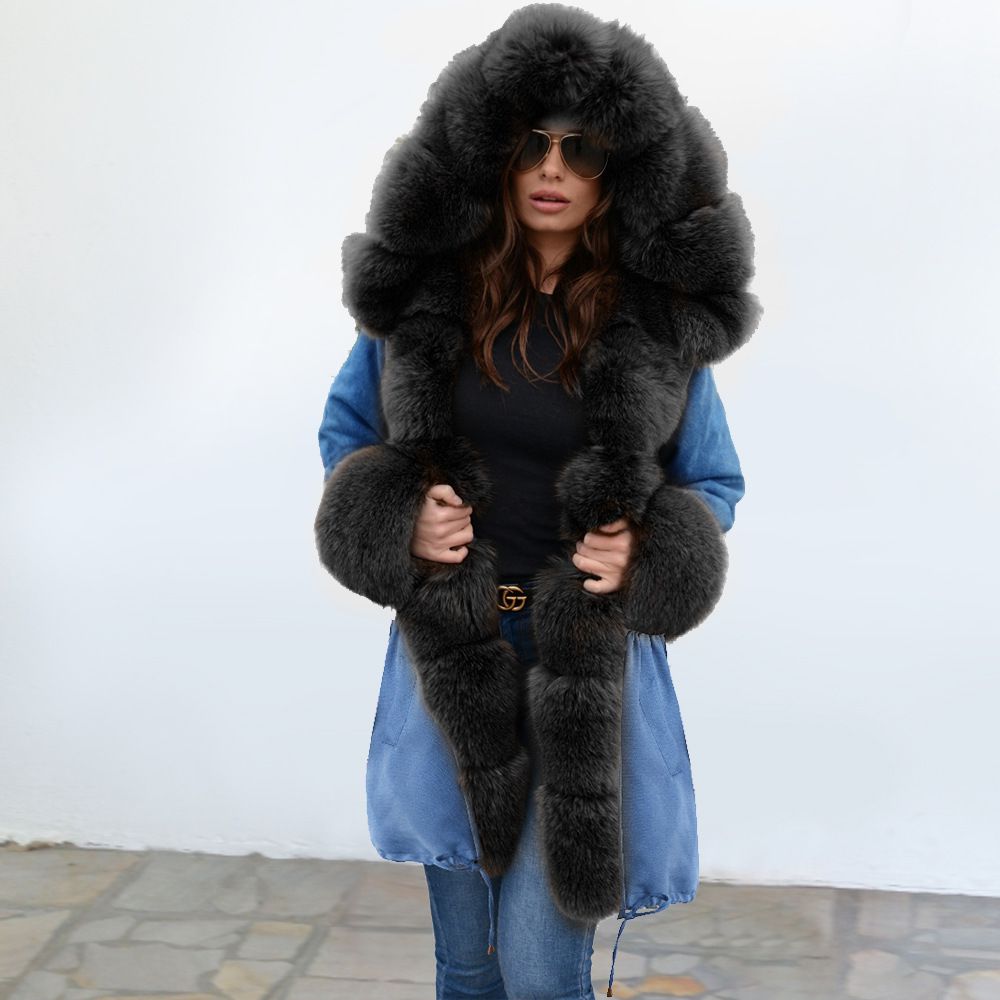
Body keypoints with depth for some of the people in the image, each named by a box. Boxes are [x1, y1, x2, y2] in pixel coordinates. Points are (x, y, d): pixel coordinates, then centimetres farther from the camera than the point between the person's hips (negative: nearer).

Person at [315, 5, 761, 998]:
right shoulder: (426, 293, -2)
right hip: (452, 659, 2)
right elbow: (345, 427, 10)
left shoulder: (663, 322, -5)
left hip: (589, 667, -2)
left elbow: (717, 484, 6)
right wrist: (399, 526, -9)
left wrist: (646, 558, -14)